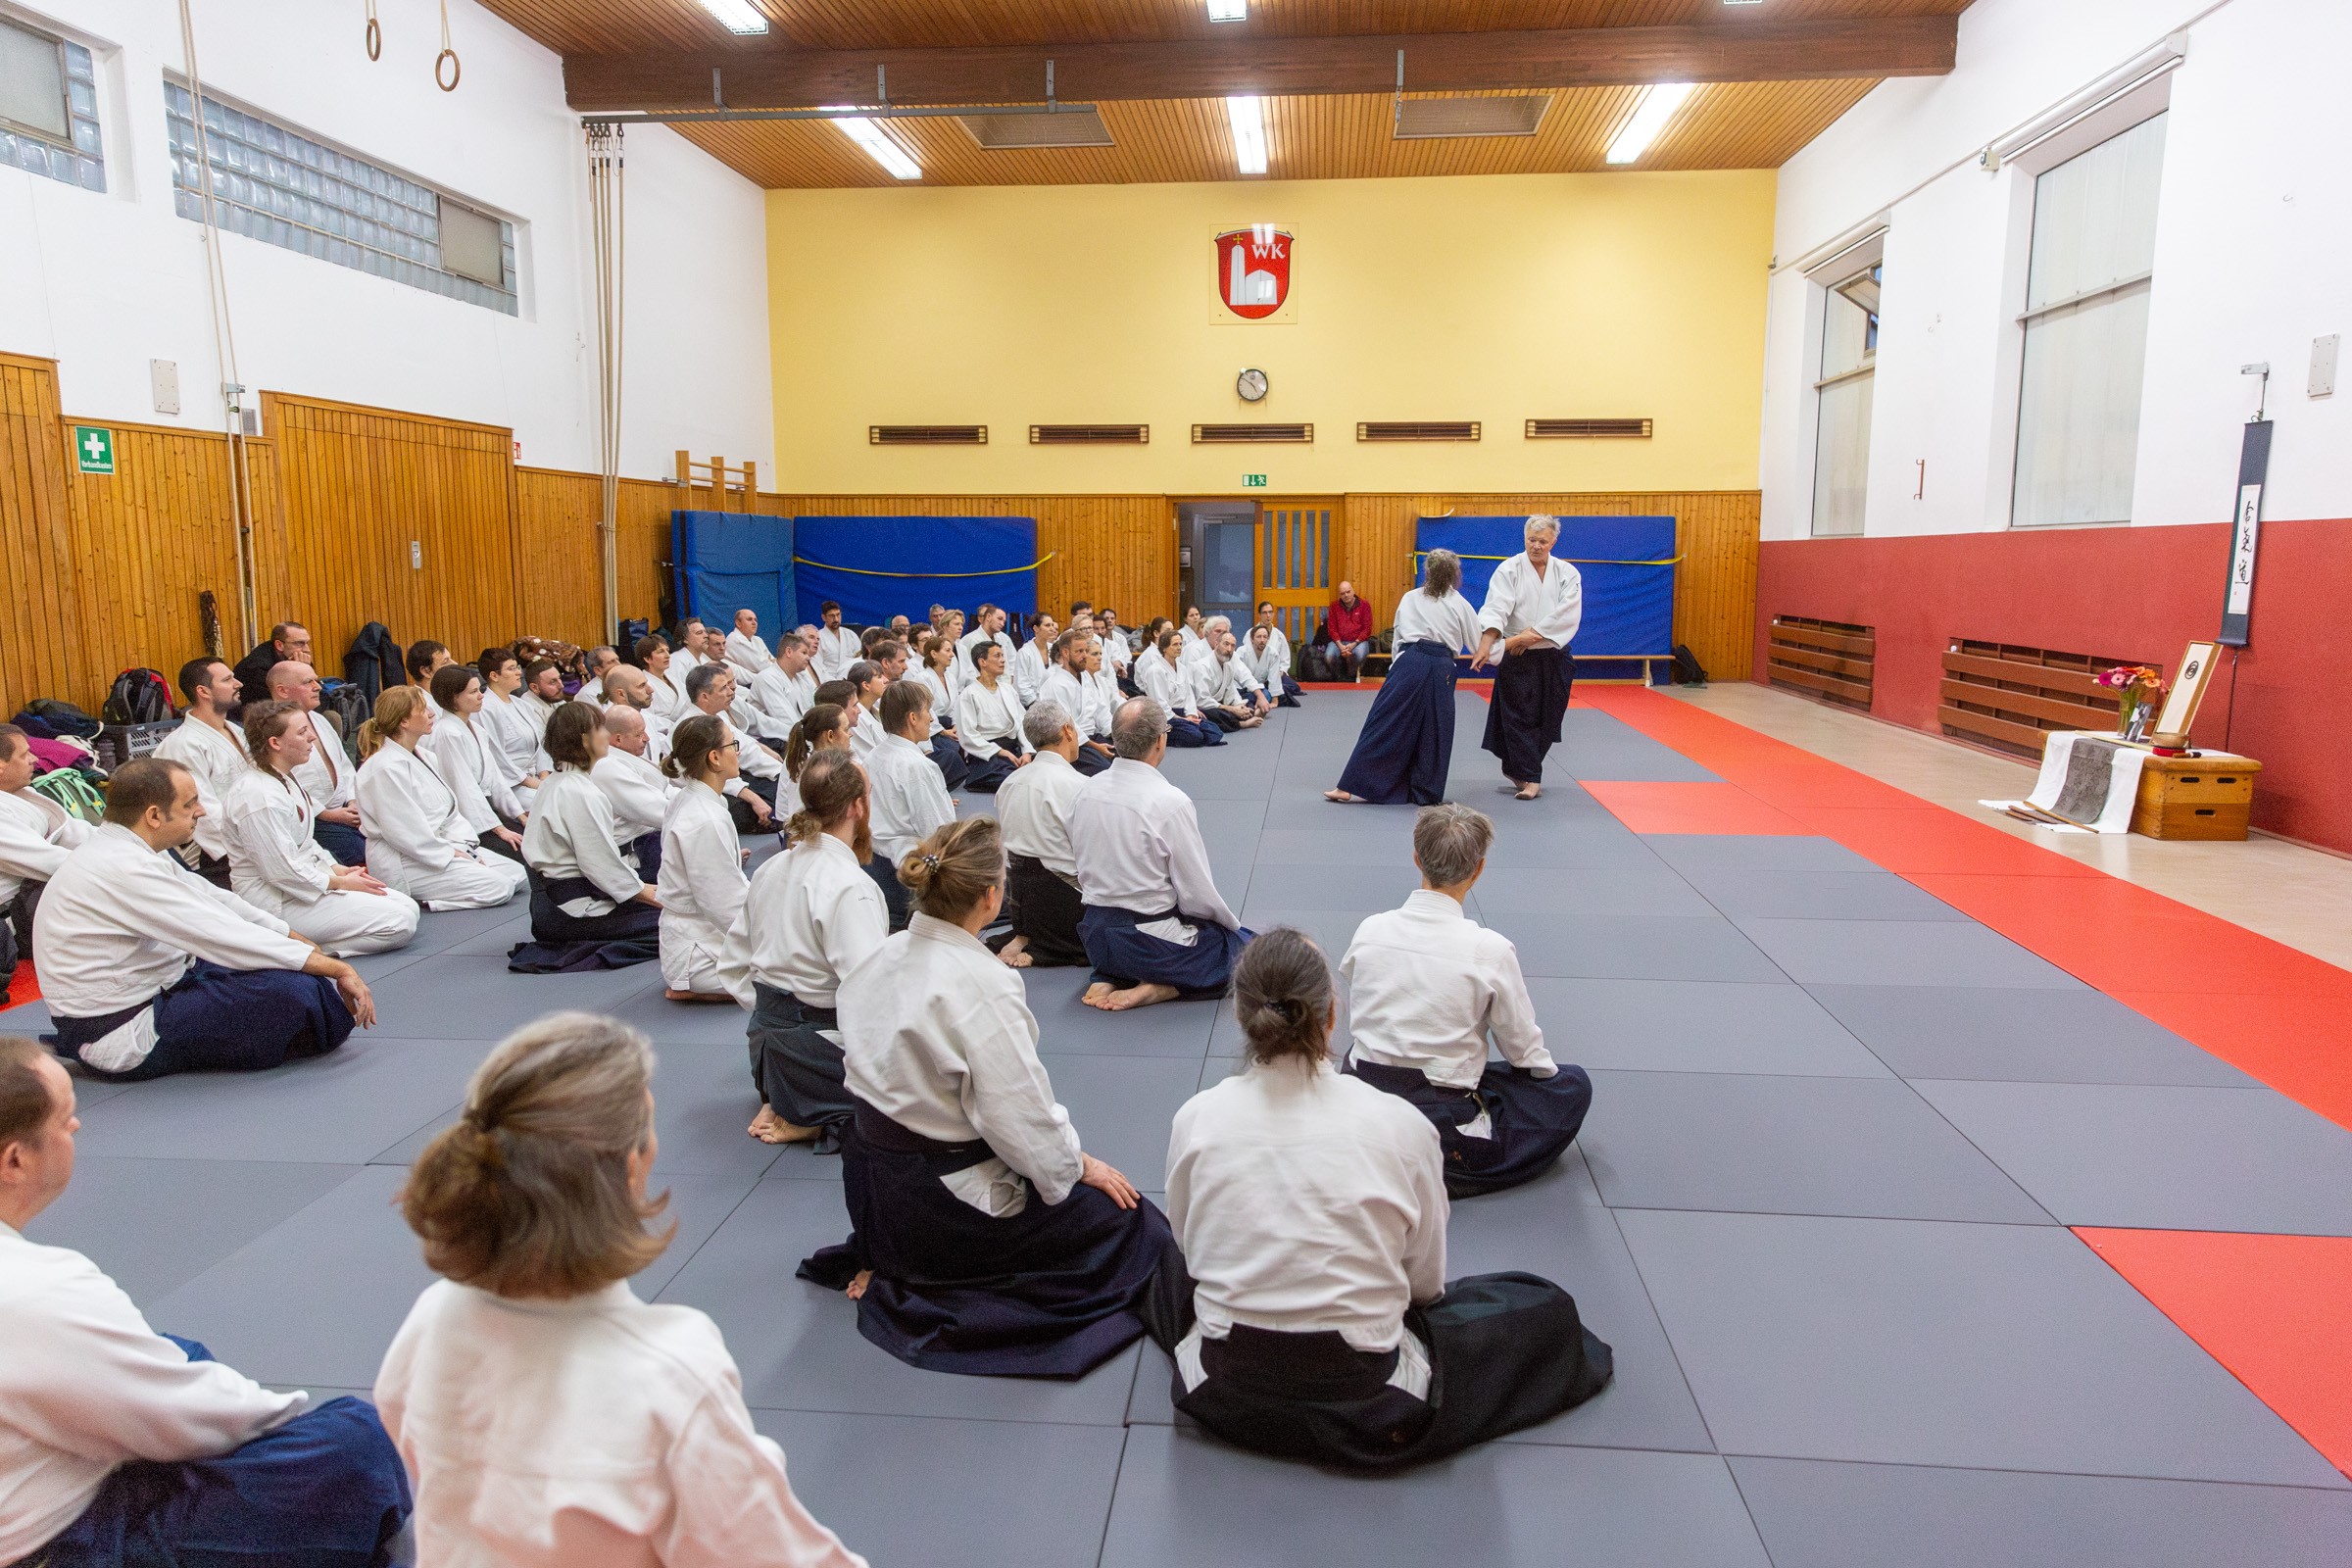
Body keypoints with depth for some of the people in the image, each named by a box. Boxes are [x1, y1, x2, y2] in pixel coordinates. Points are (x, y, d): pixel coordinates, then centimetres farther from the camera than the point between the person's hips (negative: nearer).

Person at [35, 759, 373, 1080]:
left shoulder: (120, 849, 6)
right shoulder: (124, 869, -25)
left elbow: (210, 897, 13)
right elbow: (224, 934, -27)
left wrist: (293, 938, 10)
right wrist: (334, 968, -24)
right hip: (120, 1036, -11)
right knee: (287, 991, -23)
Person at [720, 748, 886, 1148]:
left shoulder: (771, 869, 5)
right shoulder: (850, 887, -22)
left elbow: (733, 965, 14)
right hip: (823, 1051, -9)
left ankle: (786, 1103, 9)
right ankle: (819, 1123, -8)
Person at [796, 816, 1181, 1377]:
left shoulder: (881, 959, -2)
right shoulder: (982, 984, -26)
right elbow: (1021, 1116, -23)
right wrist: (1079, 1164, -3)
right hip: (940, 1203, -9)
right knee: (1131, 1224, 5)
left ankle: (896, 1268, 14)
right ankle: (929, 1289, -1)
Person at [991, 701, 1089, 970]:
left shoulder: (1009, 783, 7)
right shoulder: (1079, 786, -17)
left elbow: (1005, 849, 13)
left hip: (1017, 897, 8)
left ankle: (1025, 937, 5)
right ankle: (1041, 952, -6)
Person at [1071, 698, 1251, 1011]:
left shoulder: (1085, 792, -3)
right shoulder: (1170, 802, -22)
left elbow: (1083, 872, 9)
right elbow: (1199, 895, -15)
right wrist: (1232, 925, 4)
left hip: (1096, 937, 7)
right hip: (1152, 943, -6)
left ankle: (1109, 979, 8)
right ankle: (1156, 988, -5)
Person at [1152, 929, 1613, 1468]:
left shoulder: (1196, 1118, -10)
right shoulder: (1400, 1124, -15)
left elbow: (1190, 1249, 5)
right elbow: (1425, 1281, -3)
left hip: (1223, 1392, 2)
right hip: (1364, 1404, -2)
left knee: (1170, 1280, 35)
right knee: (1548, 1309, 16)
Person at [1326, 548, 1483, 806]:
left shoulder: (1410, 598, 13)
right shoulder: (1461, 605, 9)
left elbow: (1398, 635, 15)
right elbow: (1478, 643, 17)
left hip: (1408, 664, 0)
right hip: (1441, 669, 0)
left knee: (1384, 726, -1)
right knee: (1433, 733, 11)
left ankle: (1349, 787, -3)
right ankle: (1425, 792, 19)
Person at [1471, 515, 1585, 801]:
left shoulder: (1567, 573, 3)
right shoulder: (1509, 570, -5)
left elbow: (1567, 614, -9)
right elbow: (1495, 608, -19)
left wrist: (1532, 635, -19)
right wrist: (1486, 644, -34)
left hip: (1553, 658, 3)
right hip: (1517, 659, -3)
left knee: (1547, 720, 8)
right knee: (1519, 718, -5)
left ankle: (1516, 769, 24)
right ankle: (1530, 778, 1)